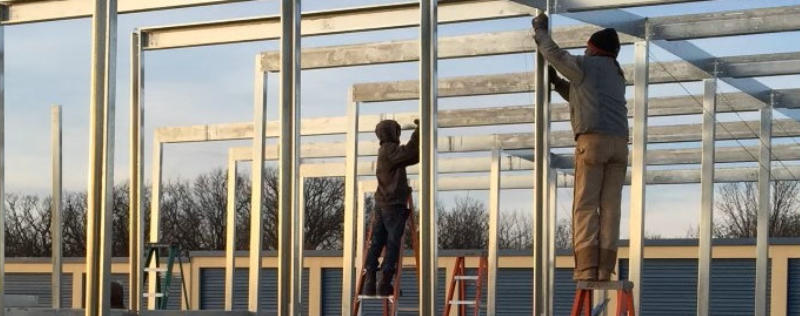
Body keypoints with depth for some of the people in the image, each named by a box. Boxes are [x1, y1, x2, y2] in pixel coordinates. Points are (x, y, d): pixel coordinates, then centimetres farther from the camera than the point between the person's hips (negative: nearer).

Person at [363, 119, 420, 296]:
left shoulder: (384, 151, 18)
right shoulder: (390, 150, -10)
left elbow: (411, 157, 21)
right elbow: (409, 152, -24)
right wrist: (419, 130, -17)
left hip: (381, 204, 9)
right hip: (394, 205, -9)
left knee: (377, 243, 6)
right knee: (393, 244, -4)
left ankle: (370, 283, 4)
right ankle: (385, 284, -6)